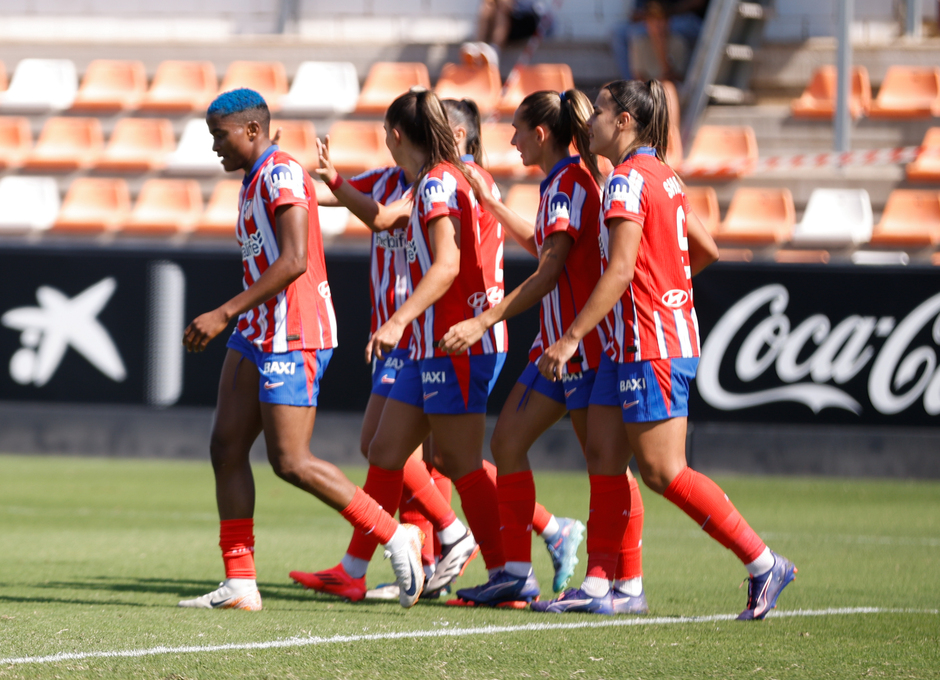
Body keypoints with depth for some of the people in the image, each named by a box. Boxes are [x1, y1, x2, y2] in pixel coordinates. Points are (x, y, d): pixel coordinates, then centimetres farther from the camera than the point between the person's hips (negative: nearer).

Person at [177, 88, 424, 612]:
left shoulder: (281, 174, -14)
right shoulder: (255, 181, 18)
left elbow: (293, 262, -23)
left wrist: (225, 314, -24)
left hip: (292, 337, -10)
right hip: (256, 334, 10)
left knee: (291, 462, -11)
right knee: (226, 448, 3)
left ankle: (394, 536, 1)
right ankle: (240, 583, 3)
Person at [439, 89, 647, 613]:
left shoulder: (570, 182, -16)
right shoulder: (562, 182, 13)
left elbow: (550, 271, -22)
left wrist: (484, 322, -24)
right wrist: (491, 204, 32)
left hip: (585, 344, -10)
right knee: (508, 441, 8)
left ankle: (630, 586, -1)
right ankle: (517, 575, 10)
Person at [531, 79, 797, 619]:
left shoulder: (628, 181, -15)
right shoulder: (664, 176, 13)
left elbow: (620, 271, -21)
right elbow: (706, 250, 17)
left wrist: (571, 337, -20)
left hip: (651, 347, -10)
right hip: (630, 343, 10)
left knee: (663, 471, -6)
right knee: (603, 455, 7)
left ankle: (763, 563, -2)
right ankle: (597, 587, 6)